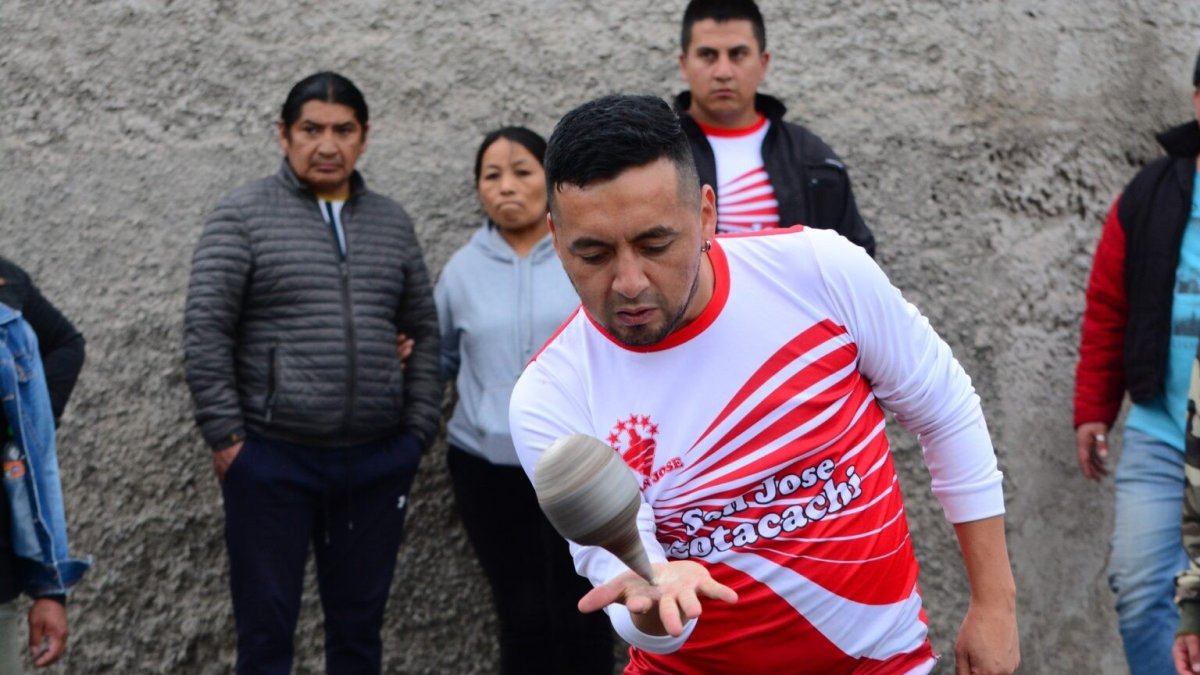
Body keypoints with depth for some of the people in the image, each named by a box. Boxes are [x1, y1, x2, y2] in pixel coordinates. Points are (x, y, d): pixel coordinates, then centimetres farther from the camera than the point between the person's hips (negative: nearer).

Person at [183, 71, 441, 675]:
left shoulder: (393, 223, 11)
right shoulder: (242, 216, -3)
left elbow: (423, 334, 13)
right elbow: (205, 331, -7)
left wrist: (418, 432, 5)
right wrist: (225, 436, -12)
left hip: (377, 462, 4)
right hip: (272, 461, -4)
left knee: (359, 626, 12)